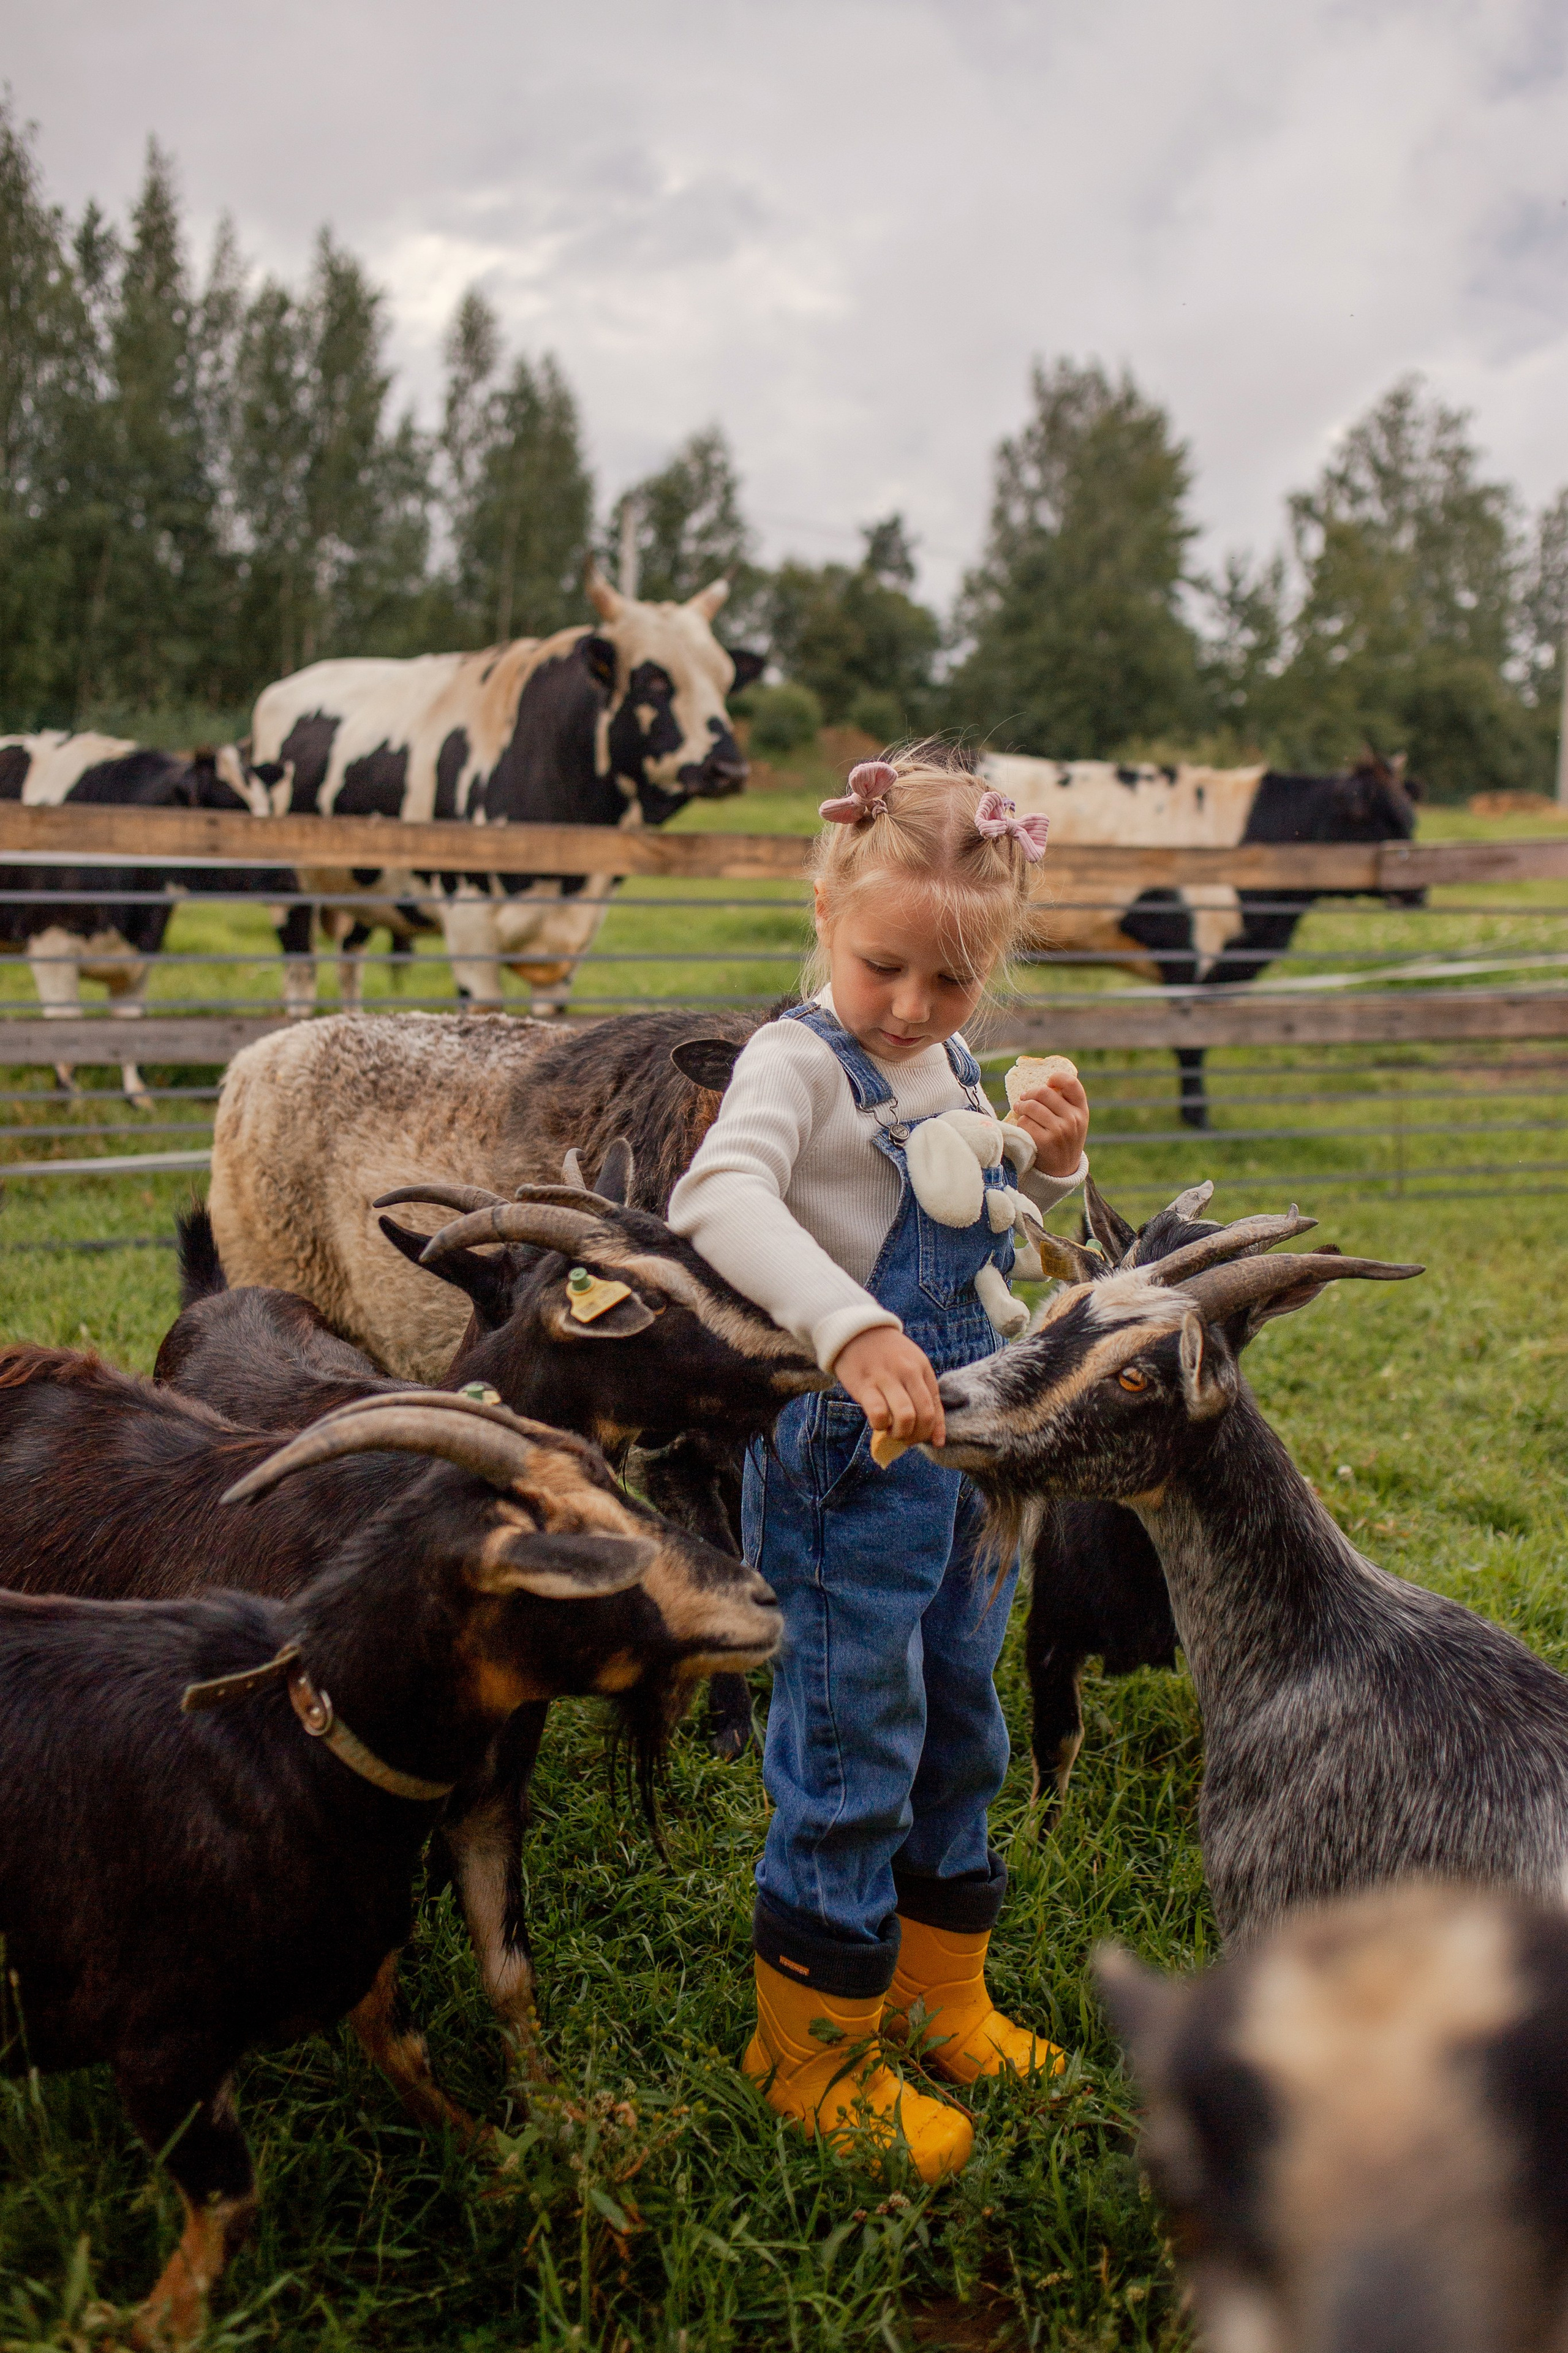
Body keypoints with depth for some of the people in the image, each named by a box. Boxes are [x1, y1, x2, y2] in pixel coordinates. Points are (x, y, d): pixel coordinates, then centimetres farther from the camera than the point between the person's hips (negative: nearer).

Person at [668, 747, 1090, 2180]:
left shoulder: (956, 1070, 9)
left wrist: (1051, 1162, 4)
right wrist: (852, 1331, -47)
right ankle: (813, 2042, 19)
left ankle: (938, 1991, 38)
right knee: (852, 1753, 0)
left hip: (965, 1449, 8)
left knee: (959, 1729, 19)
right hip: (849, 1464, -8)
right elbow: (721, 1198, -35)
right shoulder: (800, 1059, -16)